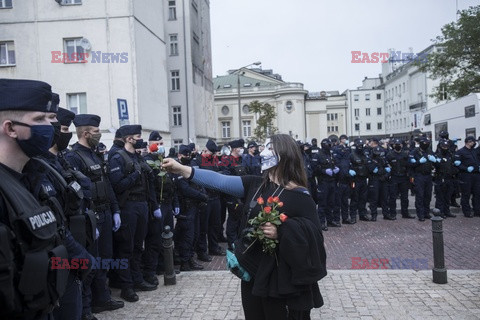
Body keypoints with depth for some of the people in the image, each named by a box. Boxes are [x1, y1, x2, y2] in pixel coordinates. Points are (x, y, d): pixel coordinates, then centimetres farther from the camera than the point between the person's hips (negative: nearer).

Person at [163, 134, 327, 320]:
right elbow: (220, 181, -4)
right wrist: (182, 169, -12)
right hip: (253, 272, 6)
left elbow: (314, 232, -16)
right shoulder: (254, 185, 3)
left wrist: (281, 232, -29)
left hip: (281, 279, -6)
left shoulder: (299, 195, -14)